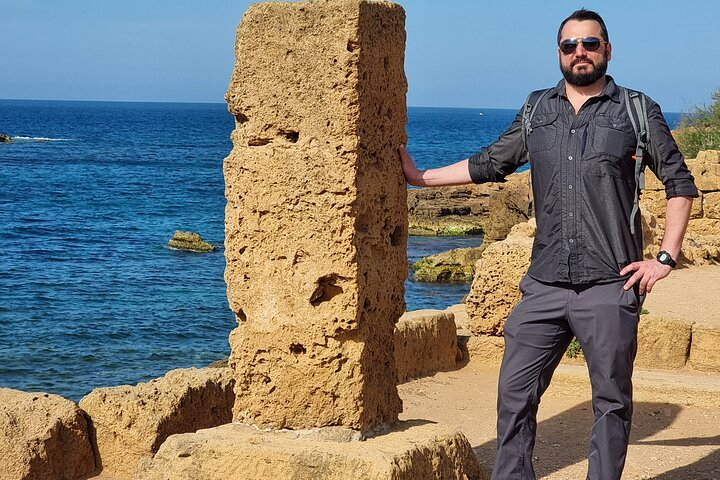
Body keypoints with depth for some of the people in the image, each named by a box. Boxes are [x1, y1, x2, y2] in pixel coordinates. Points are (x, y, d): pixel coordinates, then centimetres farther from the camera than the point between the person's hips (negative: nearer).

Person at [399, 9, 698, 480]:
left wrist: (666, 258, -1)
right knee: (515, 392, 1)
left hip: (610, 287, -3)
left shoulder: (636, 112, 3)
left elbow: (680, 183, 6)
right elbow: (489, 163, 22)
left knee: (612, 401, 5)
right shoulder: (537, 113, 12)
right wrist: (422, 177, 22)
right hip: (545, 285, 3)